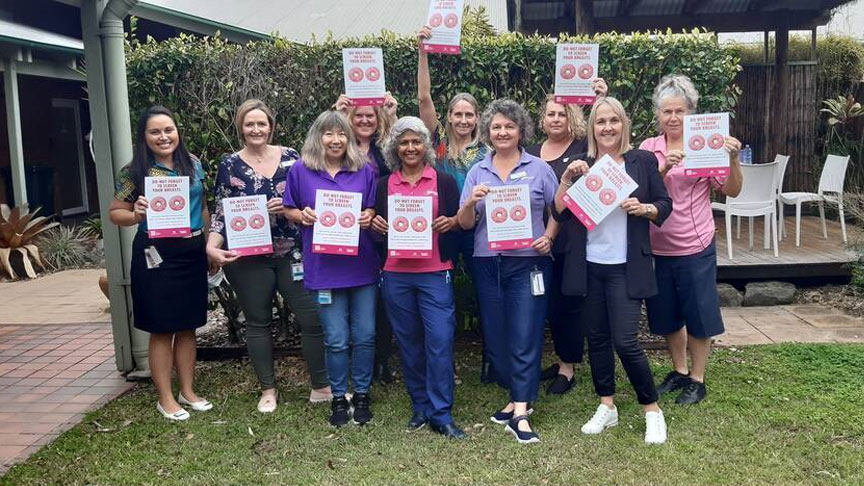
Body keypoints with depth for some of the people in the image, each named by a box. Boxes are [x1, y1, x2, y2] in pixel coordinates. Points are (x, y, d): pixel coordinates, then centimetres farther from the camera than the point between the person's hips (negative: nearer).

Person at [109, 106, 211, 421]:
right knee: (161, 328, 4)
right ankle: (165, 398, 17)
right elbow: (115, 212, -2)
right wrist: (136, 215, -23)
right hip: (156, 255, -4)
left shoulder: (193, 164, 6)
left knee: (188, 326, 13)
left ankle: (188, 391, 26)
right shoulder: (134, 171, -6)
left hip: (192, 253, 4)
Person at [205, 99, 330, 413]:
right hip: (248, 258, 0)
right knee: (258, 322, 10)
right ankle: (268, 390, 25)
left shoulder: (290, 158, 3)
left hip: (292, 254, 1)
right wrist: (212, 247, -13)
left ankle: (321, 387, 15)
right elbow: (222, 213, 1)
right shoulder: (230, 165, 1)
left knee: (313, 317, -1)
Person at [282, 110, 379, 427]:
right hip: (324, 268, -1)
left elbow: (375, 208, 12)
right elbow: (288, 210, 10)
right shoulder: (301, 171, 2)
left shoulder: (364, 170, 5)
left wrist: (369, 217, -10)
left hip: (362, 266, 2)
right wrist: (302, 216, -11)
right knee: (336, 340, 3)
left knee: (365, 336, 7)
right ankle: (338, 398, 22)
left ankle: (362, 394, 26)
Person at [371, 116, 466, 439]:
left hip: (434, 273, -2)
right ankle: (420, 406, 23)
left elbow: (459, 222, 7)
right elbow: (377, 224, 16)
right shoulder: (384, 185, 11)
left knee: (440, 341, -7)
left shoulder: (443, 181, 5)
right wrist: (376, 225, -5)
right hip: (395, 275, 3)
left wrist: (451, 222, -14)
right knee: (408, 342, 9)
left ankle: (441, 415, 2)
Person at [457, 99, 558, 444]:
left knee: (525, 338, -6)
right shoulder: (477, 172, 10)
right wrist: (471, 202, -13)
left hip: (528, 263, -3)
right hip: (487, 264, 4)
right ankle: (517, 398, 26)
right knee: (495, 337, 9)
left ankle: (520, 413, -4)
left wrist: (548, 238, -12)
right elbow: (465, 224, 6)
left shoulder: (539, 169, 3)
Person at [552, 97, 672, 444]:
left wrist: (643, 208, -15)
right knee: (596, 337, 11)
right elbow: (559, 213, 1)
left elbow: (665, 206, 5)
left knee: (625, 341, -7)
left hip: (626, 267, -3)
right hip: (588, 266, 3)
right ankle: (607, 406, 27)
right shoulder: (580, 165, 7)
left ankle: (652, 410, 13)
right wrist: (566, 179, -12)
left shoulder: (642, 161, 1)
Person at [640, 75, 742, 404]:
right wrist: (663, 168, -21)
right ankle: (679, 371, 35)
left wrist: (733, 159, -21)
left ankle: (697, 380, 23)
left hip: (695, 247, -3)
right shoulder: (648, 148, 3)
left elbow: (732, 191, -6)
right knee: (667, 315, 15)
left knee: (698, 315, 6)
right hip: (657, 247, 3)